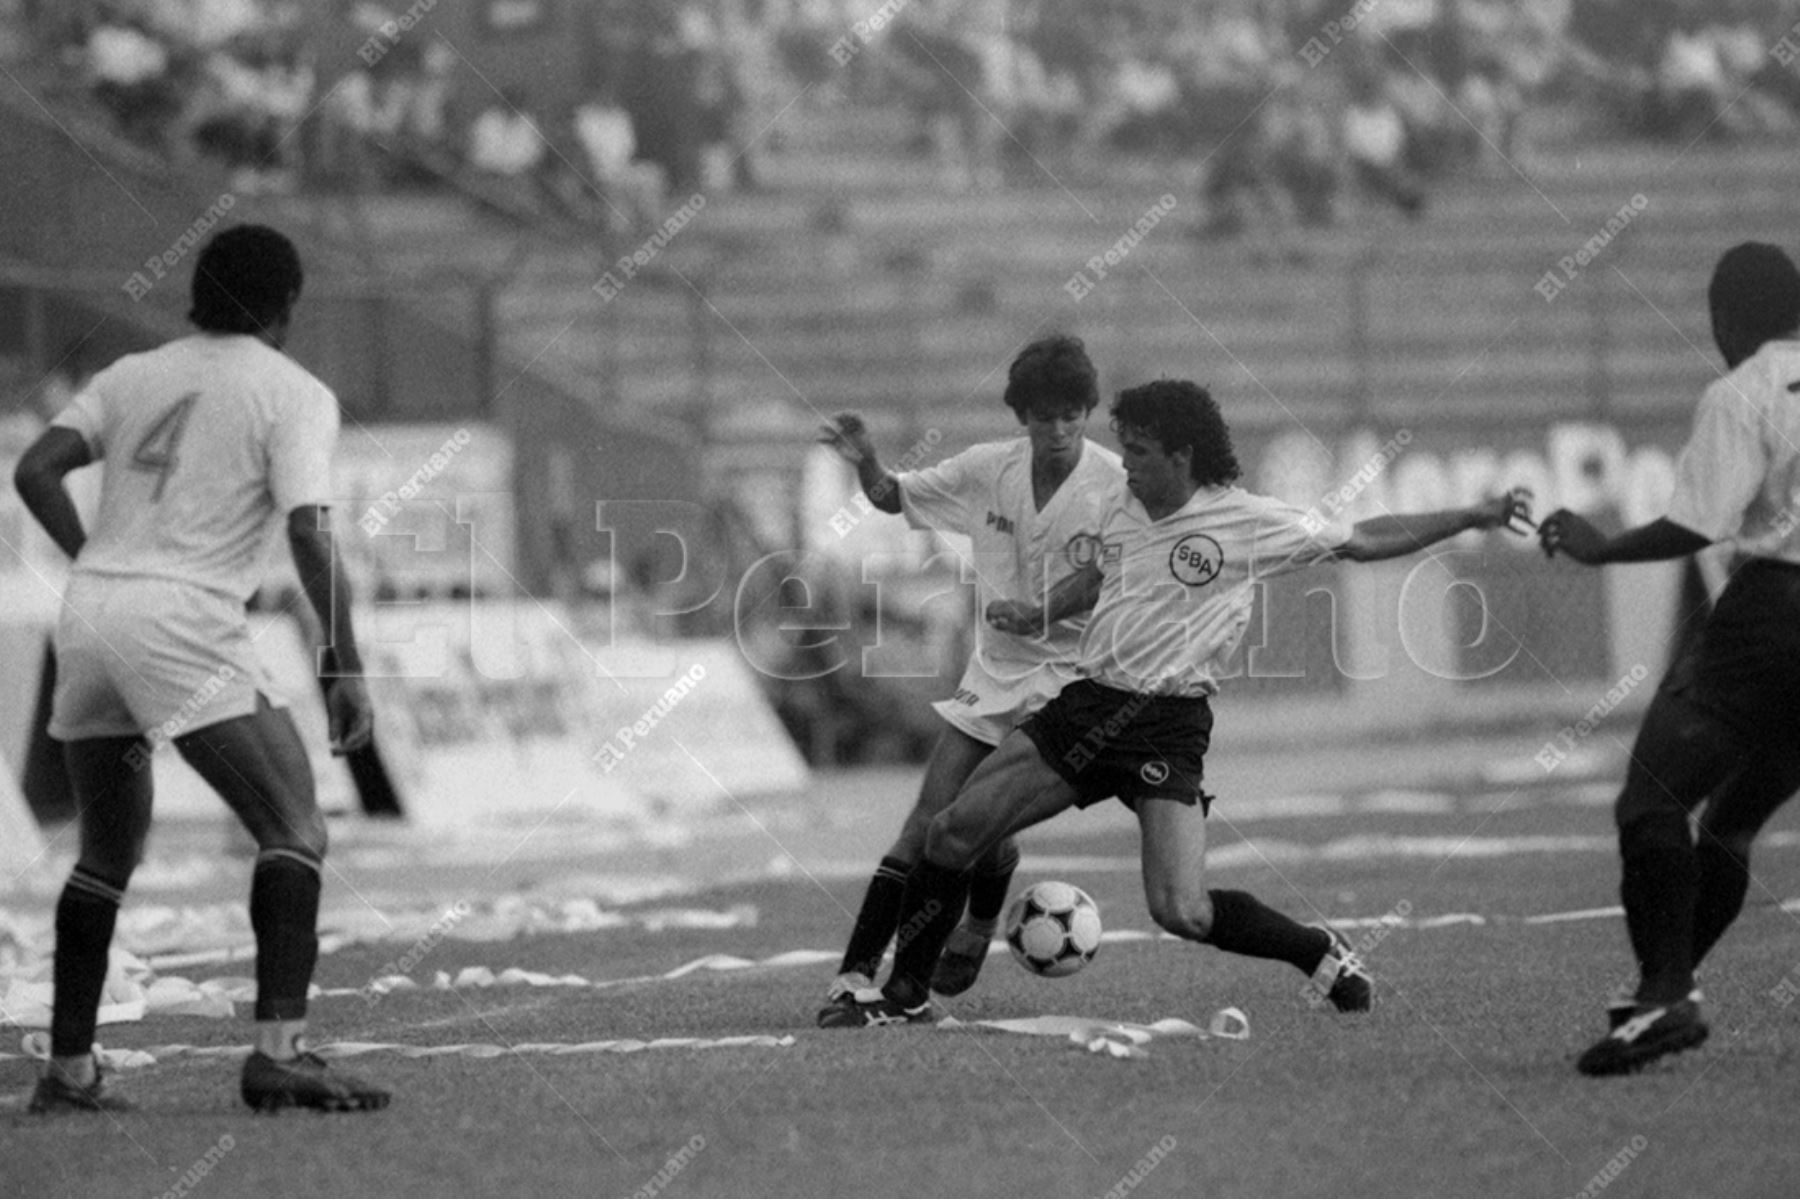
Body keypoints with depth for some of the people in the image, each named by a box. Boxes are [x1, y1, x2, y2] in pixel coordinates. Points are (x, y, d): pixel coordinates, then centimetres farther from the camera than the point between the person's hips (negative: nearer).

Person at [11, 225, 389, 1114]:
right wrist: (346, 668, -9)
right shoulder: (294, 395, 2)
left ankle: (68, 1067, 18)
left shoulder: (133, 376, 18)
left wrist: (98, 565, 13)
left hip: (88, 610, 7)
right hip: (183, 621, -7)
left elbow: (35, 471, 6)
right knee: (293, 831, -6)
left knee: (109, 852, 19)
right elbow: (309, 535, -10)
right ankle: (279, 1049, -22)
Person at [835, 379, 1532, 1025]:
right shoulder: (1124, 508, 9)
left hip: (1168, 723, -6)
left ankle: (1322, 956, 6)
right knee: (952, 832, -4)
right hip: (1090, 702, 6)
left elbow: (1364, 542, 1)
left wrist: (1472, 519, -2)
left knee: (1182, 913, -19)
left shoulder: (1249, 522, -8)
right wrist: (1038, 615, 13)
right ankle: (905, 994, 10)